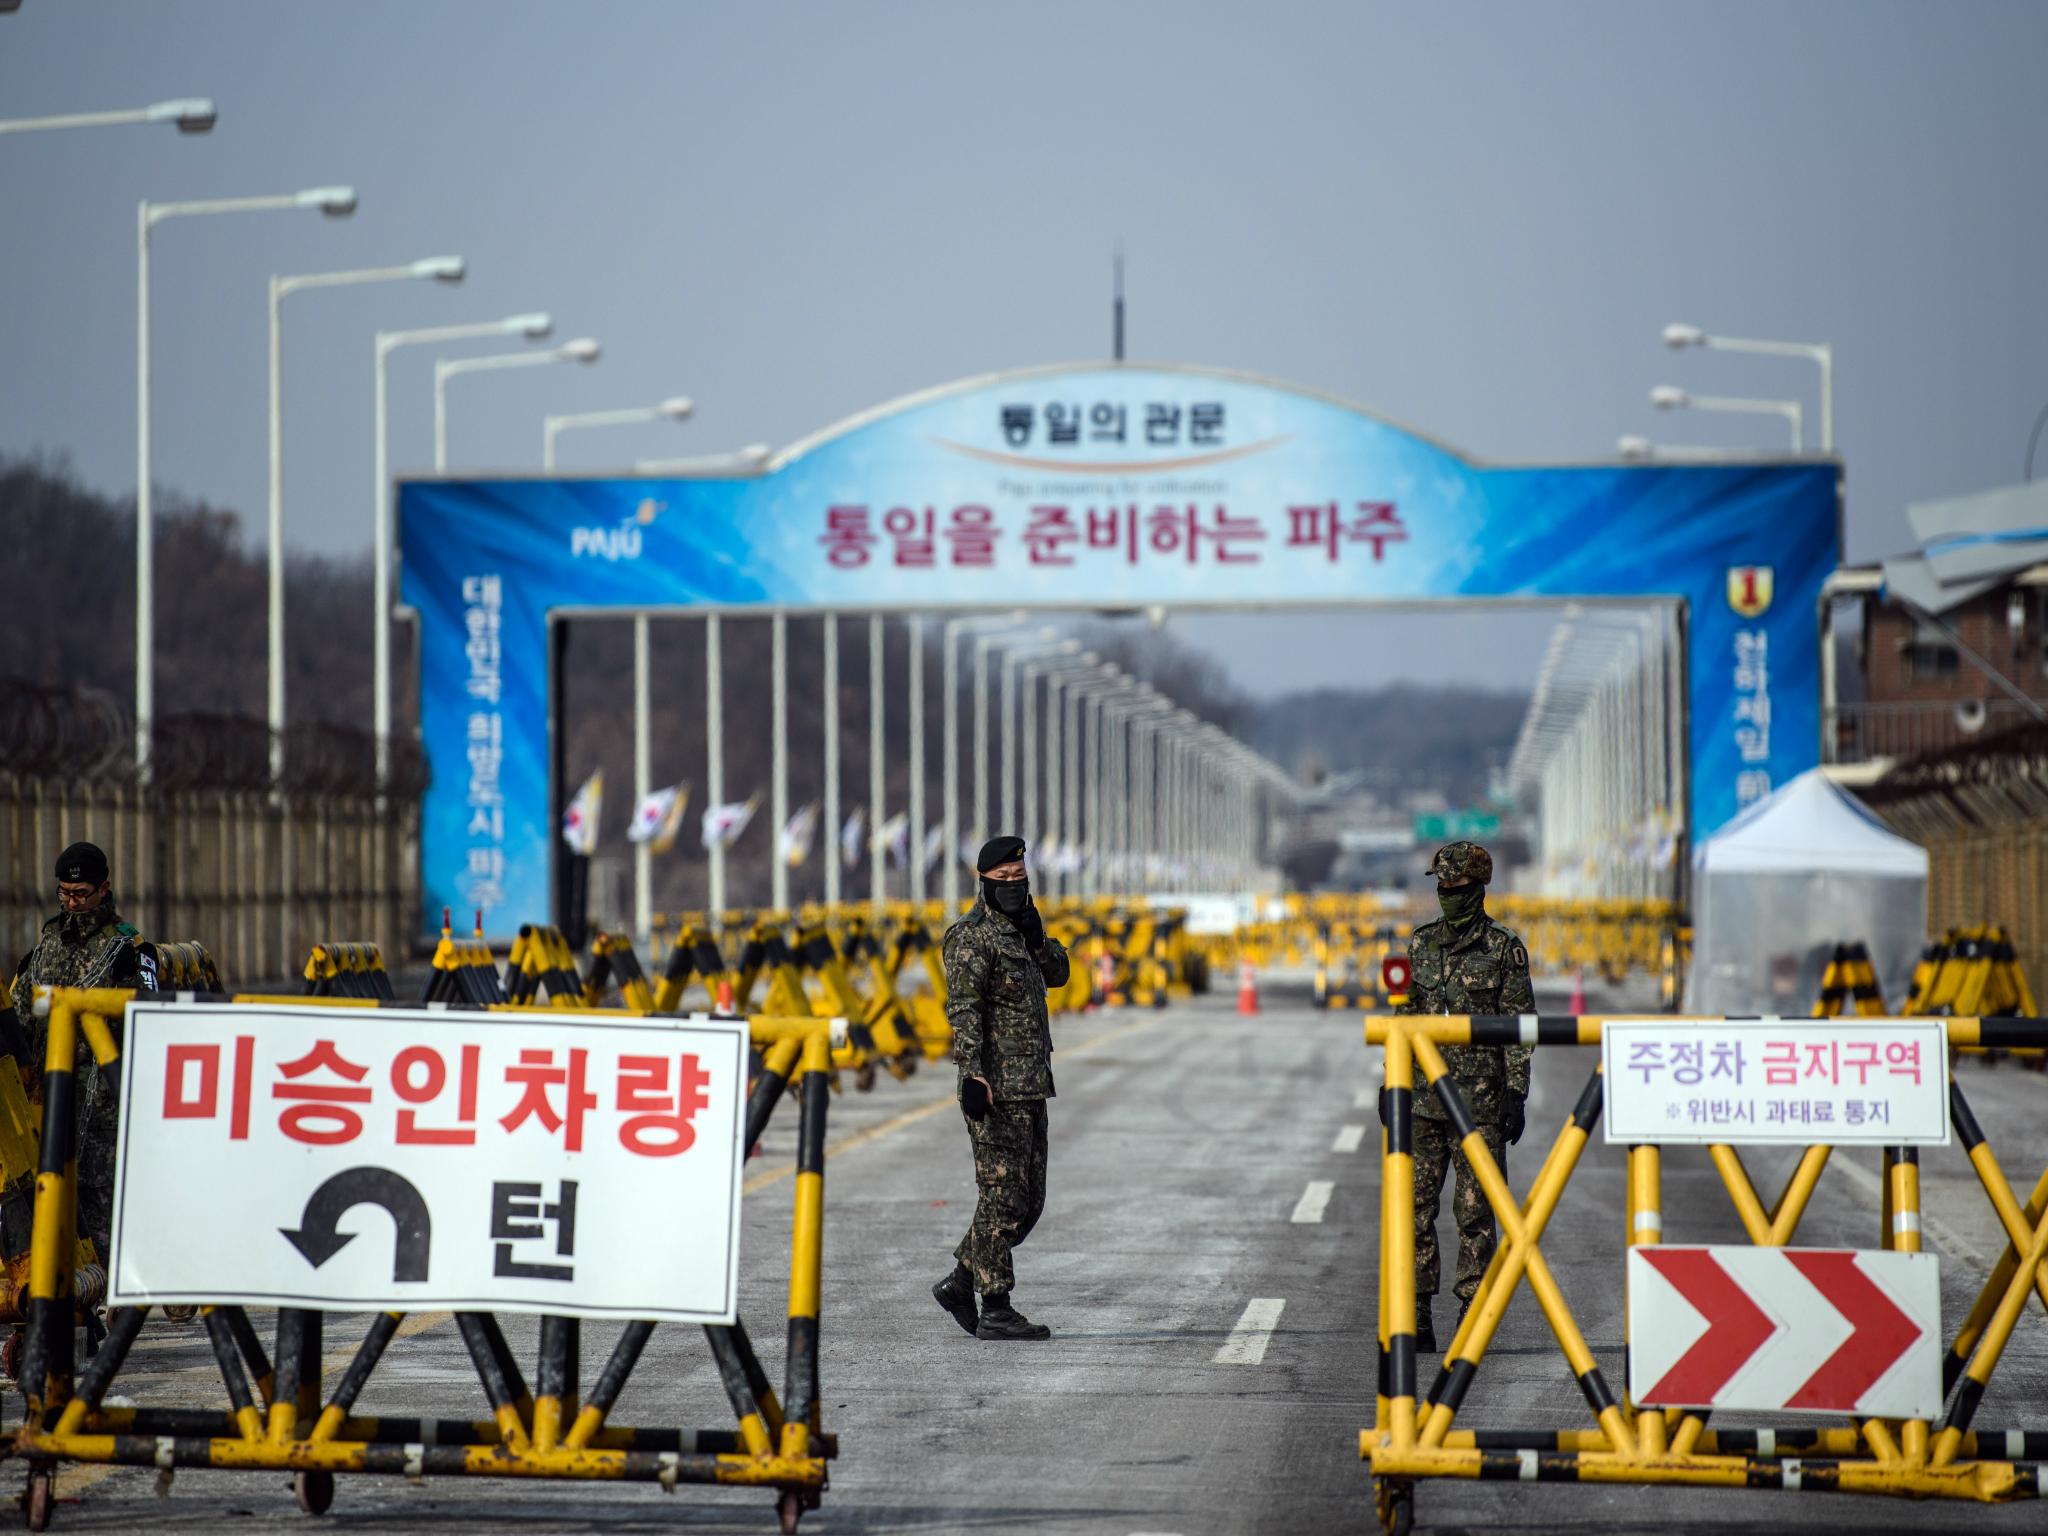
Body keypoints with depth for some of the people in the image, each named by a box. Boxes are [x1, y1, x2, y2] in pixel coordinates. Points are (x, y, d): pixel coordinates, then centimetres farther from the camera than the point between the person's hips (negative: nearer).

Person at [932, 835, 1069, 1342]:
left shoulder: (1017, 932, 16)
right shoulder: (972, 937, -11)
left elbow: (1058, 974, 19)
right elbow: (963, 1009, -19)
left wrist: (1037, 935, 0)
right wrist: (971, 1072, -29)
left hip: (1031, 1089, 9)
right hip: (998, 1089, -9)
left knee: (1028, 1202, 12)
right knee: (1003, 1199, -8)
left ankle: (961, 1281, 19)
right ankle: (995, 1310, -5)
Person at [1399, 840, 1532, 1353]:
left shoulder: (1504, 949, -3)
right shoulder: (1421, 944, 10)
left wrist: (1517, 1095, -8)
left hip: (1479, 1099, -4)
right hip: (1423, 1098, 4)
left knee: (1474, 1210, -1)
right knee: (1416, 1205, 2)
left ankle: (1472, 1314, 5)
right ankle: (1417, 1315, 7)